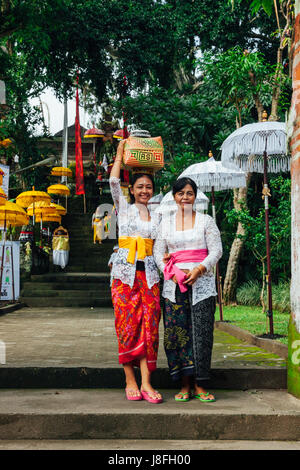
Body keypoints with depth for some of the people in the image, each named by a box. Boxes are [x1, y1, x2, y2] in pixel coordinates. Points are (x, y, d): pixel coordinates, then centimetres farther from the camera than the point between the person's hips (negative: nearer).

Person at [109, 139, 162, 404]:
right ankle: (130, 381, 2)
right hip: (125, 273, -2)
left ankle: (146, 383, -6)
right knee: (128, 326, -5)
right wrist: (120, 154, 6)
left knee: (149, 326, -5)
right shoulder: (124, 208, 10)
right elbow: (113, 182, -1)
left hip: (149, 274, 2)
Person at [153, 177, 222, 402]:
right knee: (177, 332, -2)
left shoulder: (206, 221, 7)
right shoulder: (166, 223, 12)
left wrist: (198, 270, -12)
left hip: (202, 283, -1)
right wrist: (173, 273, -8)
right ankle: (185, 385, 6)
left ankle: (200, 385, 3)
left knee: (202, 333, -6)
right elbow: (158, 252, 9)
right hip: (174, 283, 2)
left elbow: (216, 250, 2)